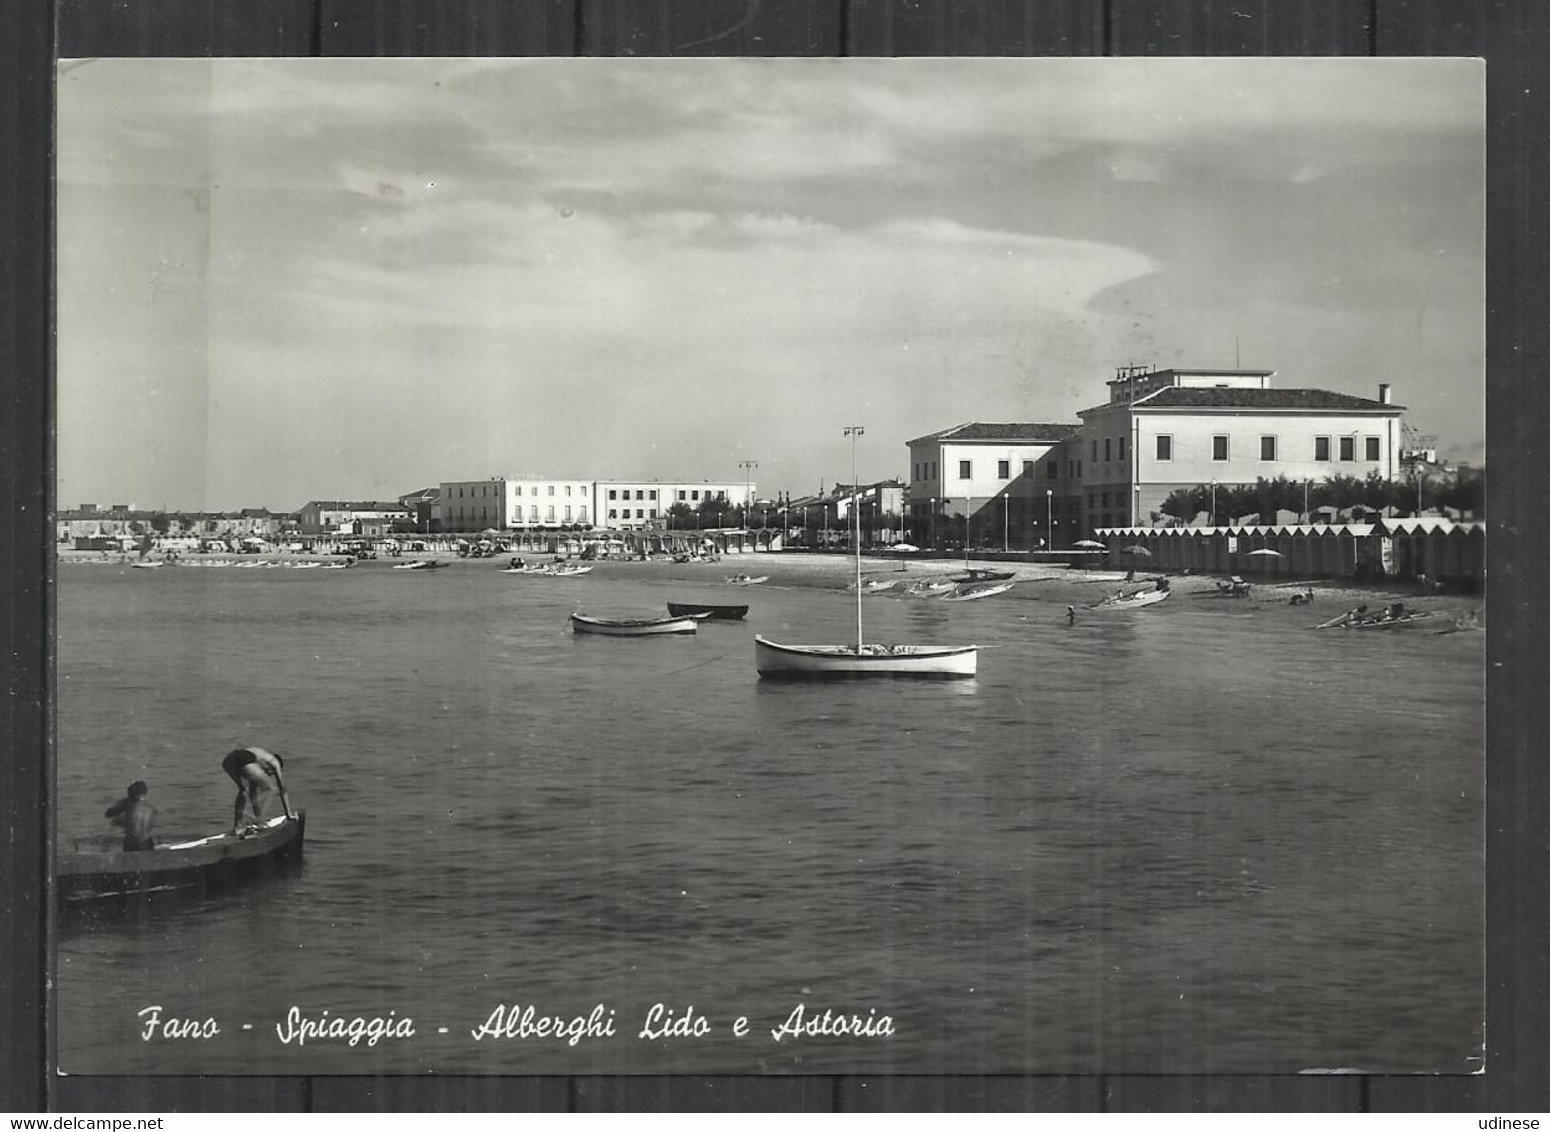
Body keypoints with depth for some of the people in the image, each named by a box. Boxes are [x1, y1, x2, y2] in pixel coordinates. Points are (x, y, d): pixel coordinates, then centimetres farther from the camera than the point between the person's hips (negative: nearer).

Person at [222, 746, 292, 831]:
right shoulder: (275, 763, 26)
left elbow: (252, 792, 47)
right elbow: (283, 791, 29)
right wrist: (288, 814, 34)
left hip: (227, 761, 7)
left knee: (243, 790, 32)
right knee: (267, 787, 14)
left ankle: (236, 825, 26)